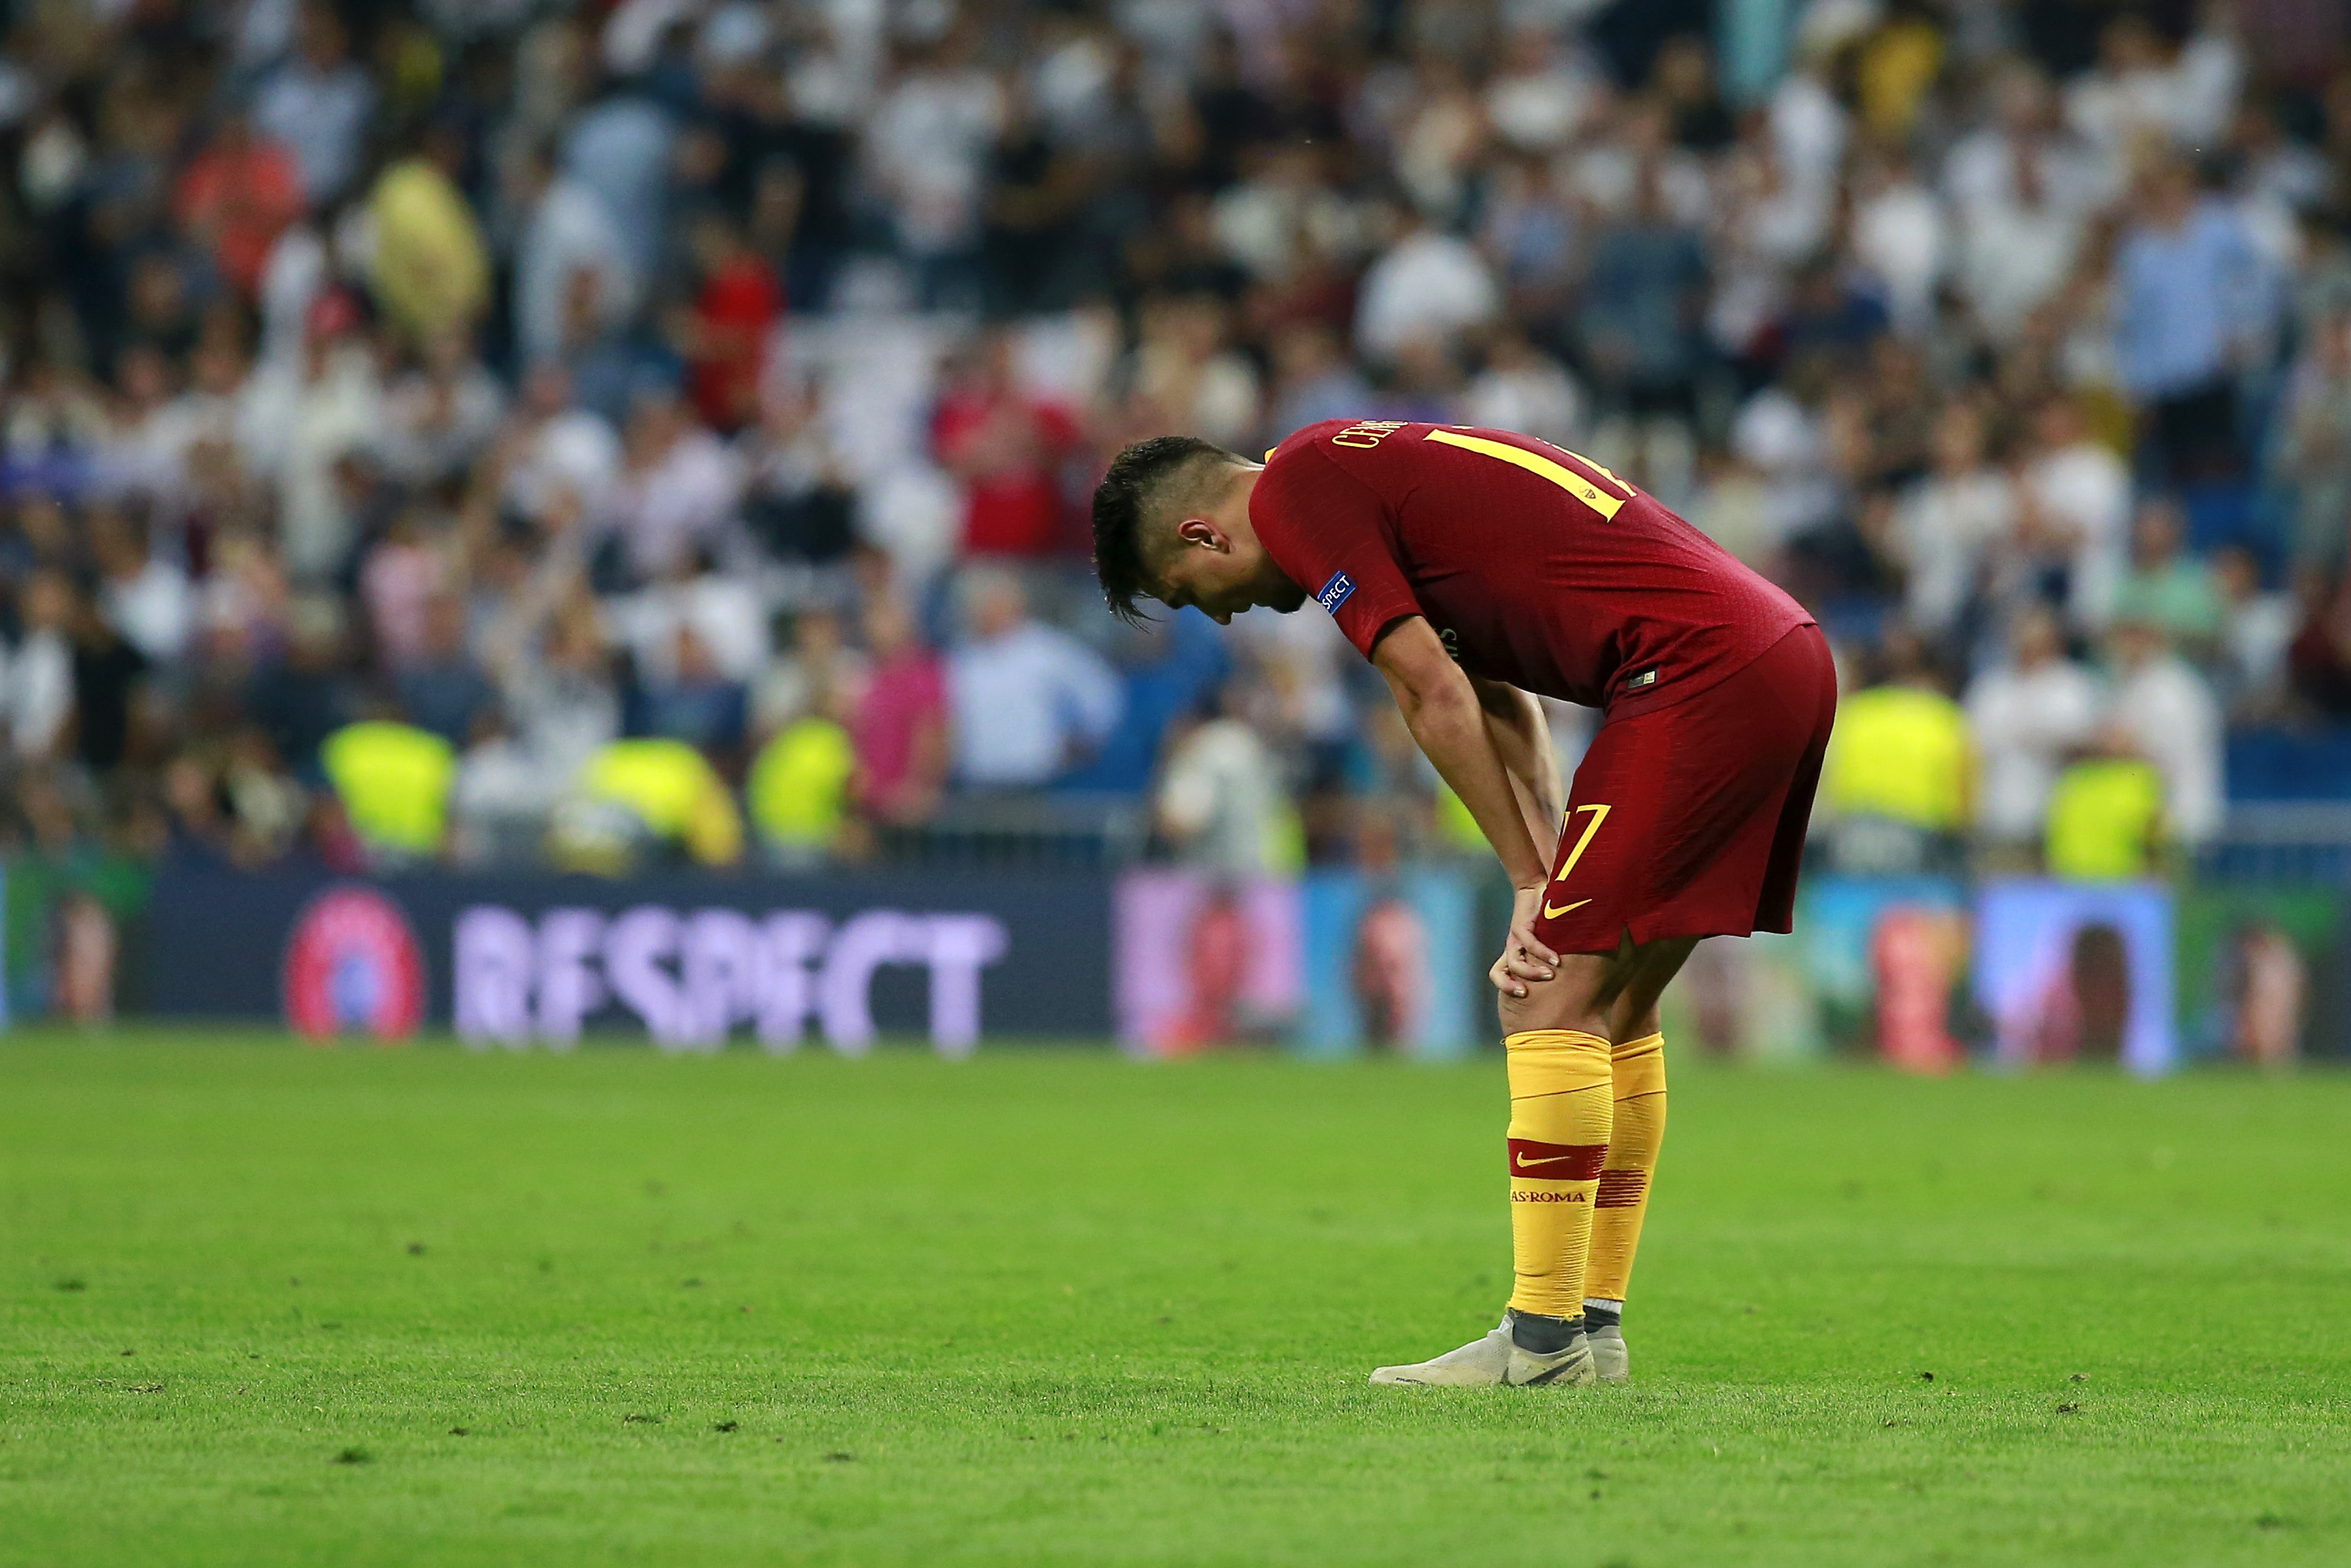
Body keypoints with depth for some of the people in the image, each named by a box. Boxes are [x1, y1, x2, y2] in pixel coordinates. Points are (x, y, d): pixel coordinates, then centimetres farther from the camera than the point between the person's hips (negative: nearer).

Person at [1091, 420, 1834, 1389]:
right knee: (1613, 1008, 15)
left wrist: (1532, 884, 2)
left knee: (1553, 1004, -7)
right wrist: (1551, 895, 10)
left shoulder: (1296, 490, -3)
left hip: (1699, 672, -10)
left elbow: (1437, 697, -7)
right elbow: (1502, 700, 21)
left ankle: (1545, 1339, -7)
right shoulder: (1364, 466, 26)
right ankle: (1596, 1325, 17)